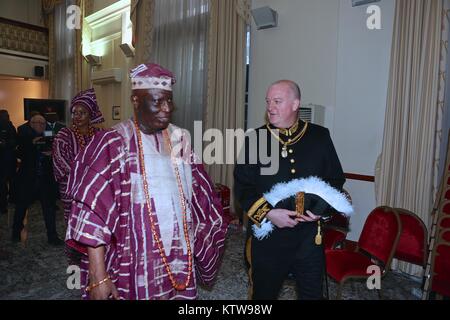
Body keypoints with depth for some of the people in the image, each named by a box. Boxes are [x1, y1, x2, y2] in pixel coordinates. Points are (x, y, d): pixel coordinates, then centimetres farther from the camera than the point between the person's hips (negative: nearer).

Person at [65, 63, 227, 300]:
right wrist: (98, 278, -19)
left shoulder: (178, 139, 3)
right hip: (135, 267, -5)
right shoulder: (114, 143, -13)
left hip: (178, 261, 5)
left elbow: (199, 195, 11)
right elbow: (92, 213, -16)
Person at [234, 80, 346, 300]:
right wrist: (268, 213, -17)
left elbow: (336, 178, 8)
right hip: (266, 236, 0)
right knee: (263, 293, 18)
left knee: (312, 293, 16)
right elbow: (242, 187, -4)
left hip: (309, 235, 1)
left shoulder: (320, 136, 1)